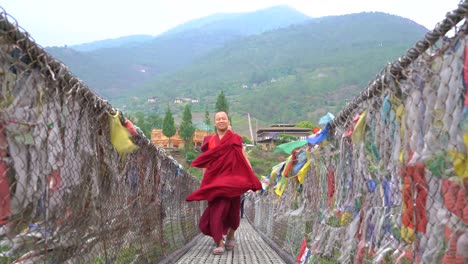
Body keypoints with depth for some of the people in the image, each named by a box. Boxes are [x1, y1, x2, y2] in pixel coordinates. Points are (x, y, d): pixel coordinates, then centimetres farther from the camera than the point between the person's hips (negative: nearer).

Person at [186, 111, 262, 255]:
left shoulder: (235, 139, 6)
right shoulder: (209, 141, 12)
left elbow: (244, 159, 0)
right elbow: (205, 163, 15)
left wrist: (252, 176, -13)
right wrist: (204, 182, 10)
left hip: (231, 180, -1)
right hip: (214, 180, 1)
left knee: (232, 210, 5)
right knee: (216, 210, -9)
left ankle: (231, 235, 33)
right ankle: (219, 243, -5)